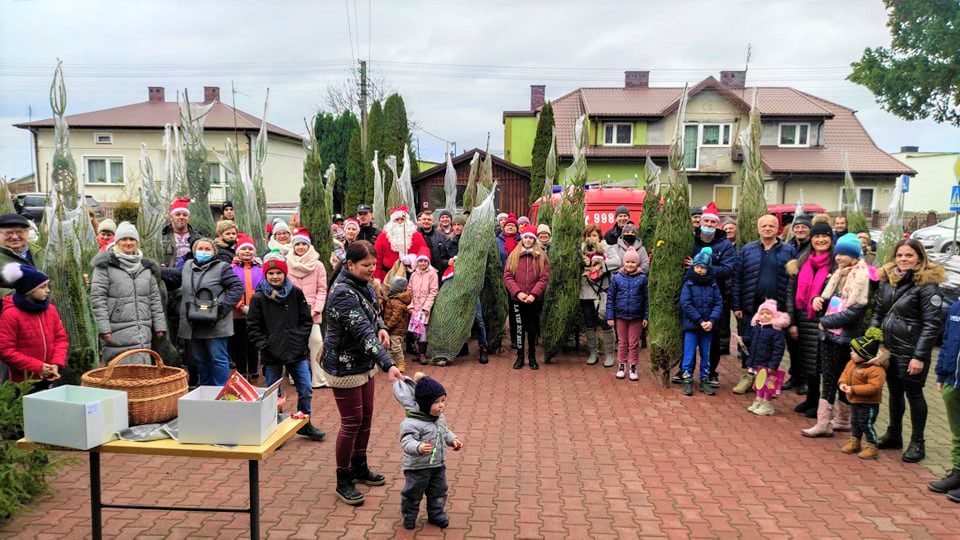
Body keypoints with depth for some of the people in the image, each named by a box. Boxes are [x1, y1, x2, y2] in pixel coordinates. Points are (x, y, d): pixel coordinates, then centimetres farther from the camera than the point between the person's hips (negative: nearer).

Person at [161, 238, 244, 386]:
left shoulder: (222, 267, -3)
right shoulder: (187, 266, 14)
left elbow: (237, 288, -9)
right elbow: (173, 275, 31)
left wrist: (222, 307, -15)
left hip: (215, 325, -6)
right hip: (192, 325, 6)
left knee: (218, 358, -2)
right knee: (198, 360, 15)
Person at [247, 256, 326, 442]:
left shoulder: (296, 293, 2)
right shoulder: (259, 298, -1)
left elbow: (307, 319, 7)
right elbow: (252, 327, 2)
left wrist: (301, 339, -3)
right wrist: (263, 345, -7)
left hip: (297, 351, 1)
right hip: (272, 354, -1)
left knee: (305, 390, 6)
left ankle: (305, 425, 24)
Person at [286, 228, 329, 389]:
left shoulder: (317, 265, 3)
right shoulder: (287, 265, 4)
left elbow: (322, 289, 1)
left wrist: (316, 309, -8)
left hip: (311, 313, -1)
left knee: (316, 342, -10)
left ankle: (318, 378, -1)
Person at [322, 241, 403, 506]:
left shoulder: (364, 283, 2)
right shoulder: (343, 293, -26)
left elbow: (374, 313, 17)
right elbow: (363, 332, -34)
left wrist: (382, 328, -7)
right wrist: (389, 365, -42)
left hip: (364, 363, 9)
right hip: (344, 366, -9)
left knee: (366, 415, 17)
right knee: (352, 422, 1)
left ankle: (359, 468, 36)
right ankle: (343, 481, 18)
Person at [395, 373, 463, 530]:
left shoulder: (439, 417, 0)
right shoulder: (411, 423, -27)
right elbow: (406, 442, -35)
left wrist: (453, 440, 2)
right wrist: (418, 448, -52)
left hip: (438, 464, 7)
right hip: (417, 466, -7)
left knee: (439, 491, 19)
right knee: (413, 493, 10)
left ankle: (436, 514, 39)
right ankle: (409, 517, 33)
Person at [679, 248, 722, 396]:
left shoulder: (713, 285, 4)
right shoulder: (688, 284, -4)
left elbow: (718, 304, 1)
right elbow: (686, 304, -11)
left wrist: (712, 320, -14)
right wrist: (700, 321, -15)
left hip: (708, 327, 3)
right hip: (691, 325, -3)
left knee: (706, 355, 11)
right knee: (689, 355, 1)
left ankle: (704, 381, 22)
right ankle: (687, 381, 10)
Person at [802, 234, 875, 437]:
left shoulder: (862, 277, -11)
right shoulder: (838, 275, 14)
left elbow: (855, 310, -19)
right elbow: (828, 300, 20)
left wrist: (826, 322, -14)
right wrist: (818, 300, -3)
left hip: (846, 338, -7)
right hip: (829, 335, 7)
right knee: (828, 379, 8)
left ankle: (843, 420, 15)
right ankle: (823, 423, 12)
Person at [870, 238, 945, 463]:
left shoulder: (927, 285, -12)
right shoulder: (889, 280, 8)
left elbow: (932, 324, -15)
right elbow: (878, 312, 16)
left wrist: (920, 357, -17)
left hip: (910, 352, -6)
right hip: (888, 349, 6)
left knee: (913, 394, 5)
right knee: (894, 392, 17)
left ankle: (917, 443, 20)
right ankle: (893, 435, 32)